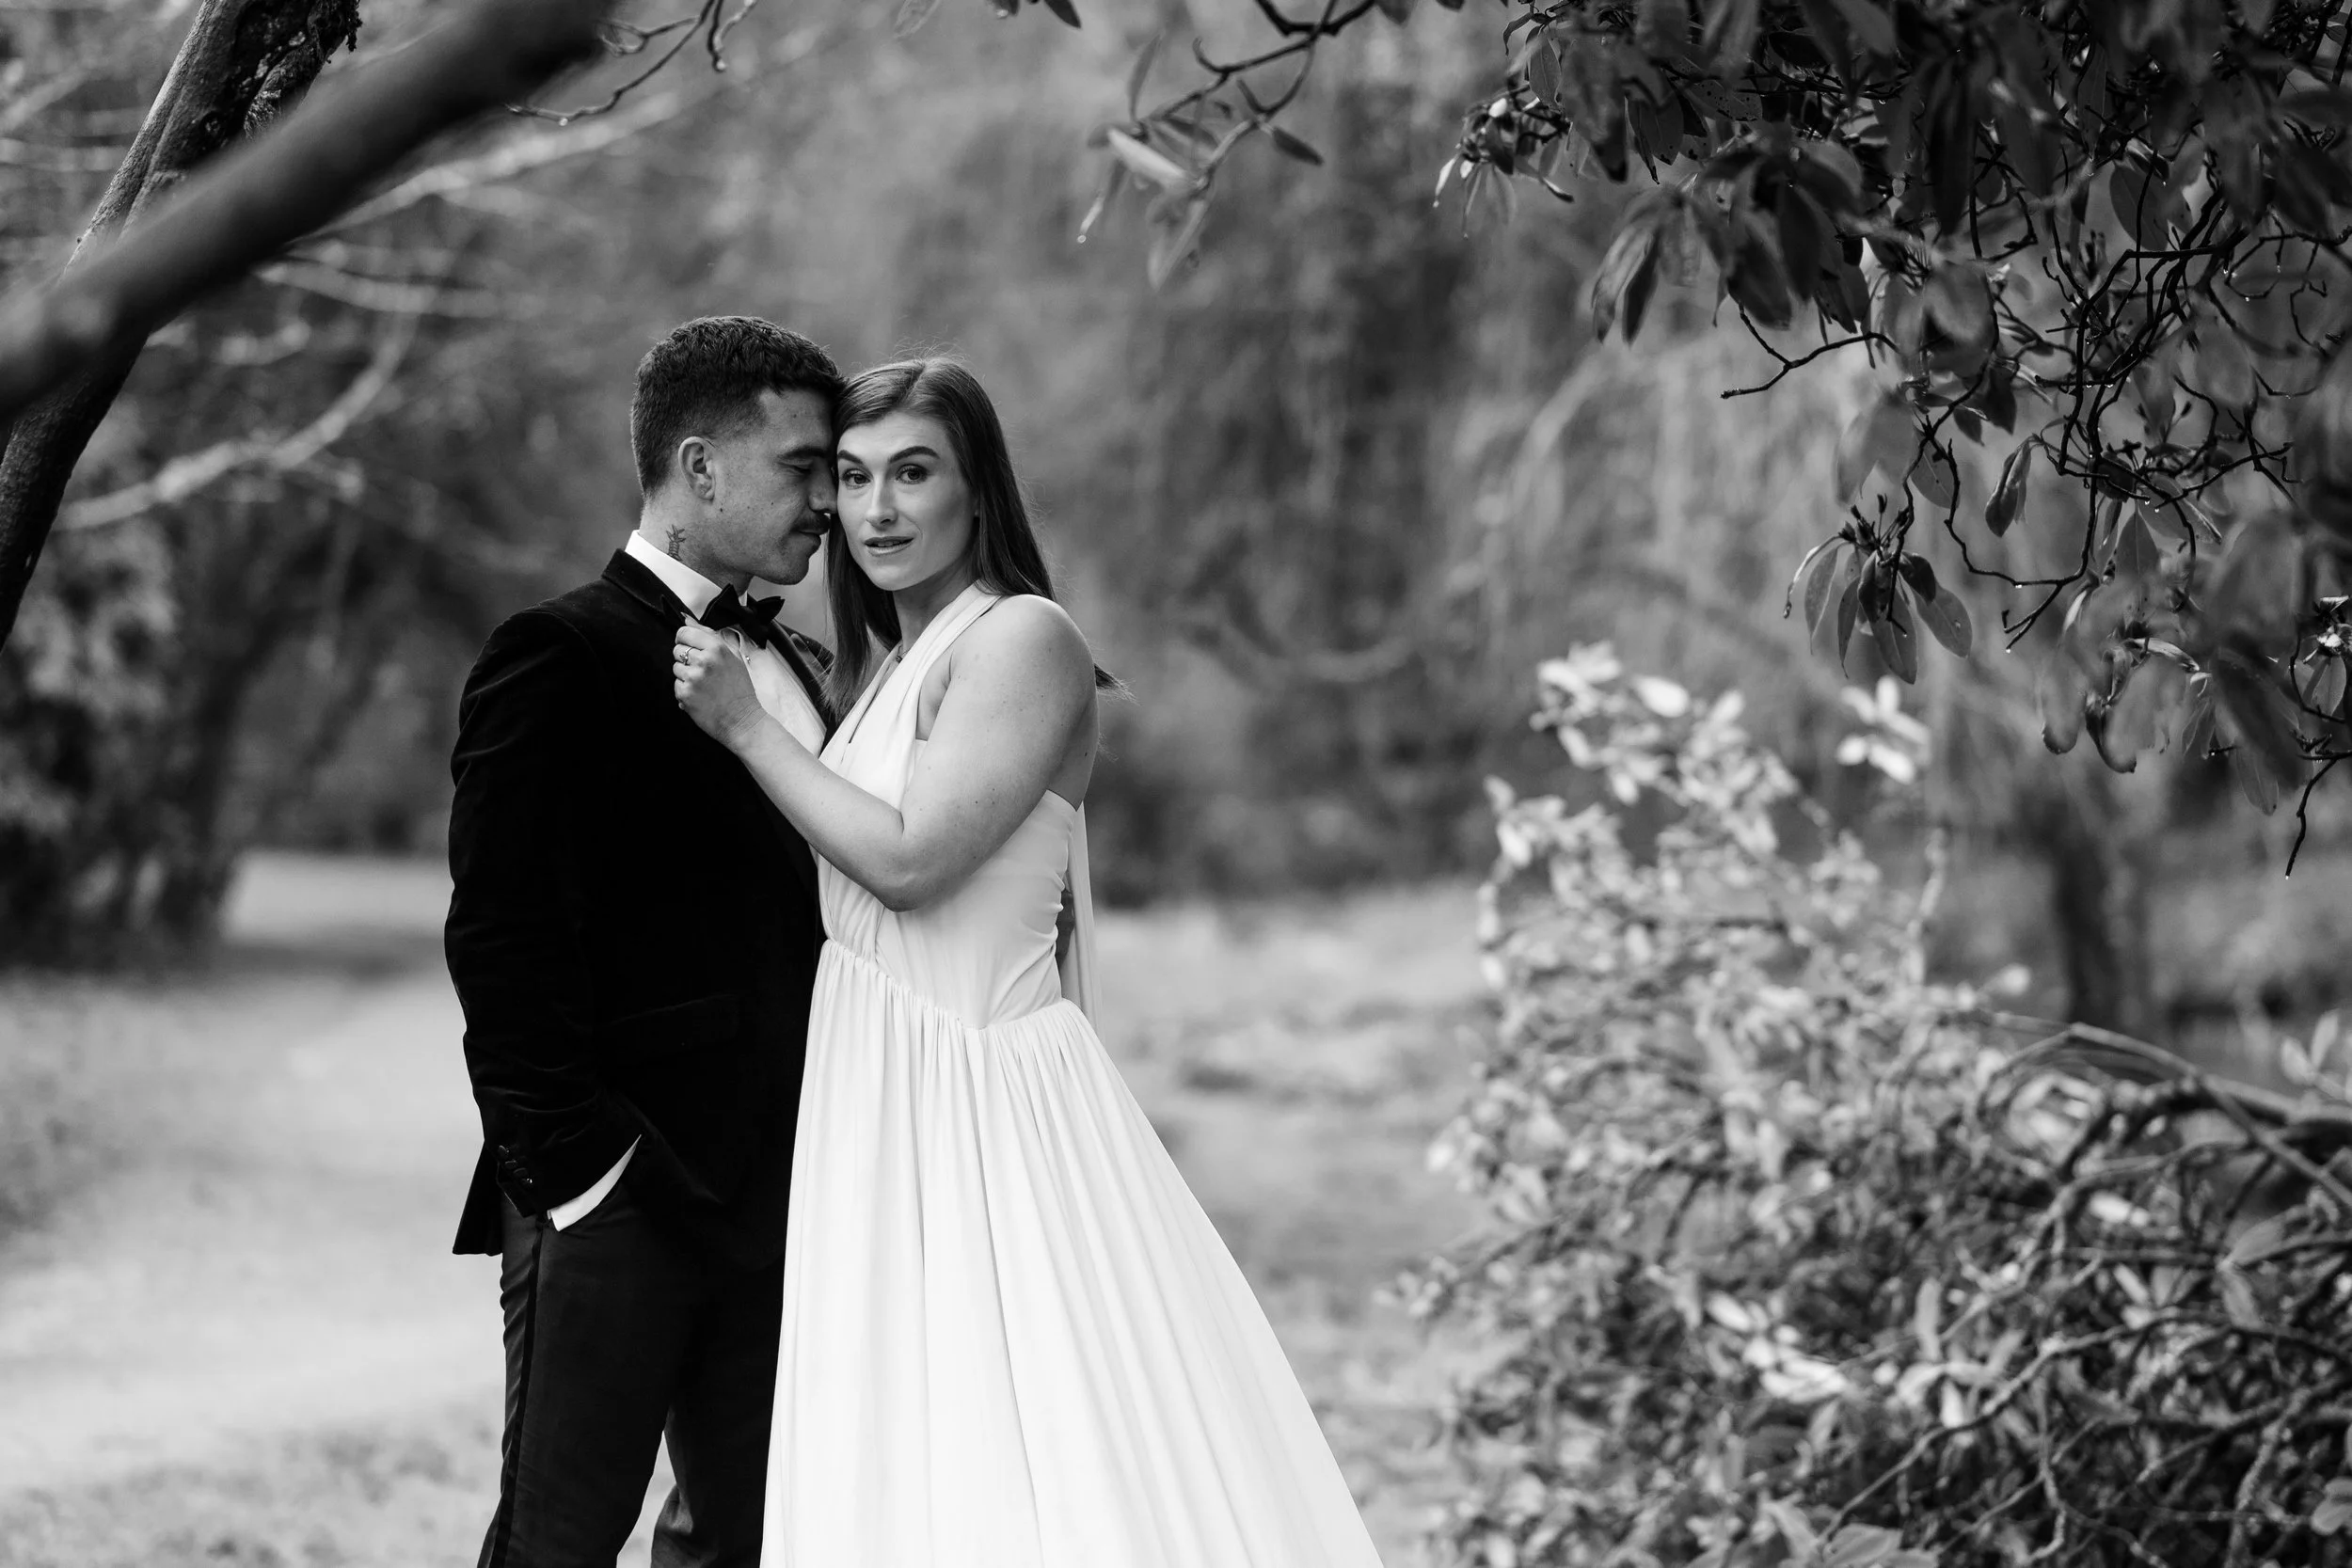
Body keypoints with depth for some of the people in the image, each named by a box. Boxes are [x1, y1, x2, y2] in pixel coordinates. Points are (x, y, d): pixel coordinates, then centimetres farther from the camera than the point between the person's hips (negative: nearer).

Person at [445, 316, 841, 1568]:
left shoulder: (799, 670, 17)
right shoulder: (560, 660, -8)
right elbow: (499, 939, -14)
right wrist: (576, 1168, -18)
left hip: (769, 1202, 7)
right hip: (614, 1207, -7)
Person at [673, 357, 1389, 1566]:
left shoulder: (1023, 639, -10)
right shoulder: (881, 665, 16)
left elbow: (911, 859, -17)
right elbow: (846, 885, 15)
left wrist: (747, 727, -11)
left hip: (985, 1110, -8)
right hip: (879, 1112, 8)